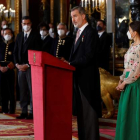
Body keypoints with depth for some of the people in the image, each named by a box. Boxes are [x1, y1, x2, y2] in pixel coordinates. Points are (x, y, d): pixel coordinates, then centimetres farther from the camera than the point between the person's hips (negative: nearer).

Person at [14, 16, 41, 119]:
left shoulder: (36, 36, 0)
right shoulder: (19, 36, 18)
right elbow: (16, 51, 17)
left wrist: (27, 65, -11)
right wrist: (17, 64, 2)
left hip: (31, 67, -5)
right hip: (20, 67, 5)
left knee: (32, 90, -8)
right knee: (22, 90, 4)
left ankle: (32, 112, -8)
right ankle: (24, 112, 8)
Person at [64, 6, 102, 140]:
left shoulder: (91, 33, -10)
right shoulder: (79, 33, 18)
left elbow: (88, 57, -18)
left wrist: (71, 64, -19)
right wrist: (69, 63, 2)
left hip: (87, 77, -9)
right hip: (78, 77, 9)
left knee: (89, 111, -5)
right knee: (81, 110, 11)